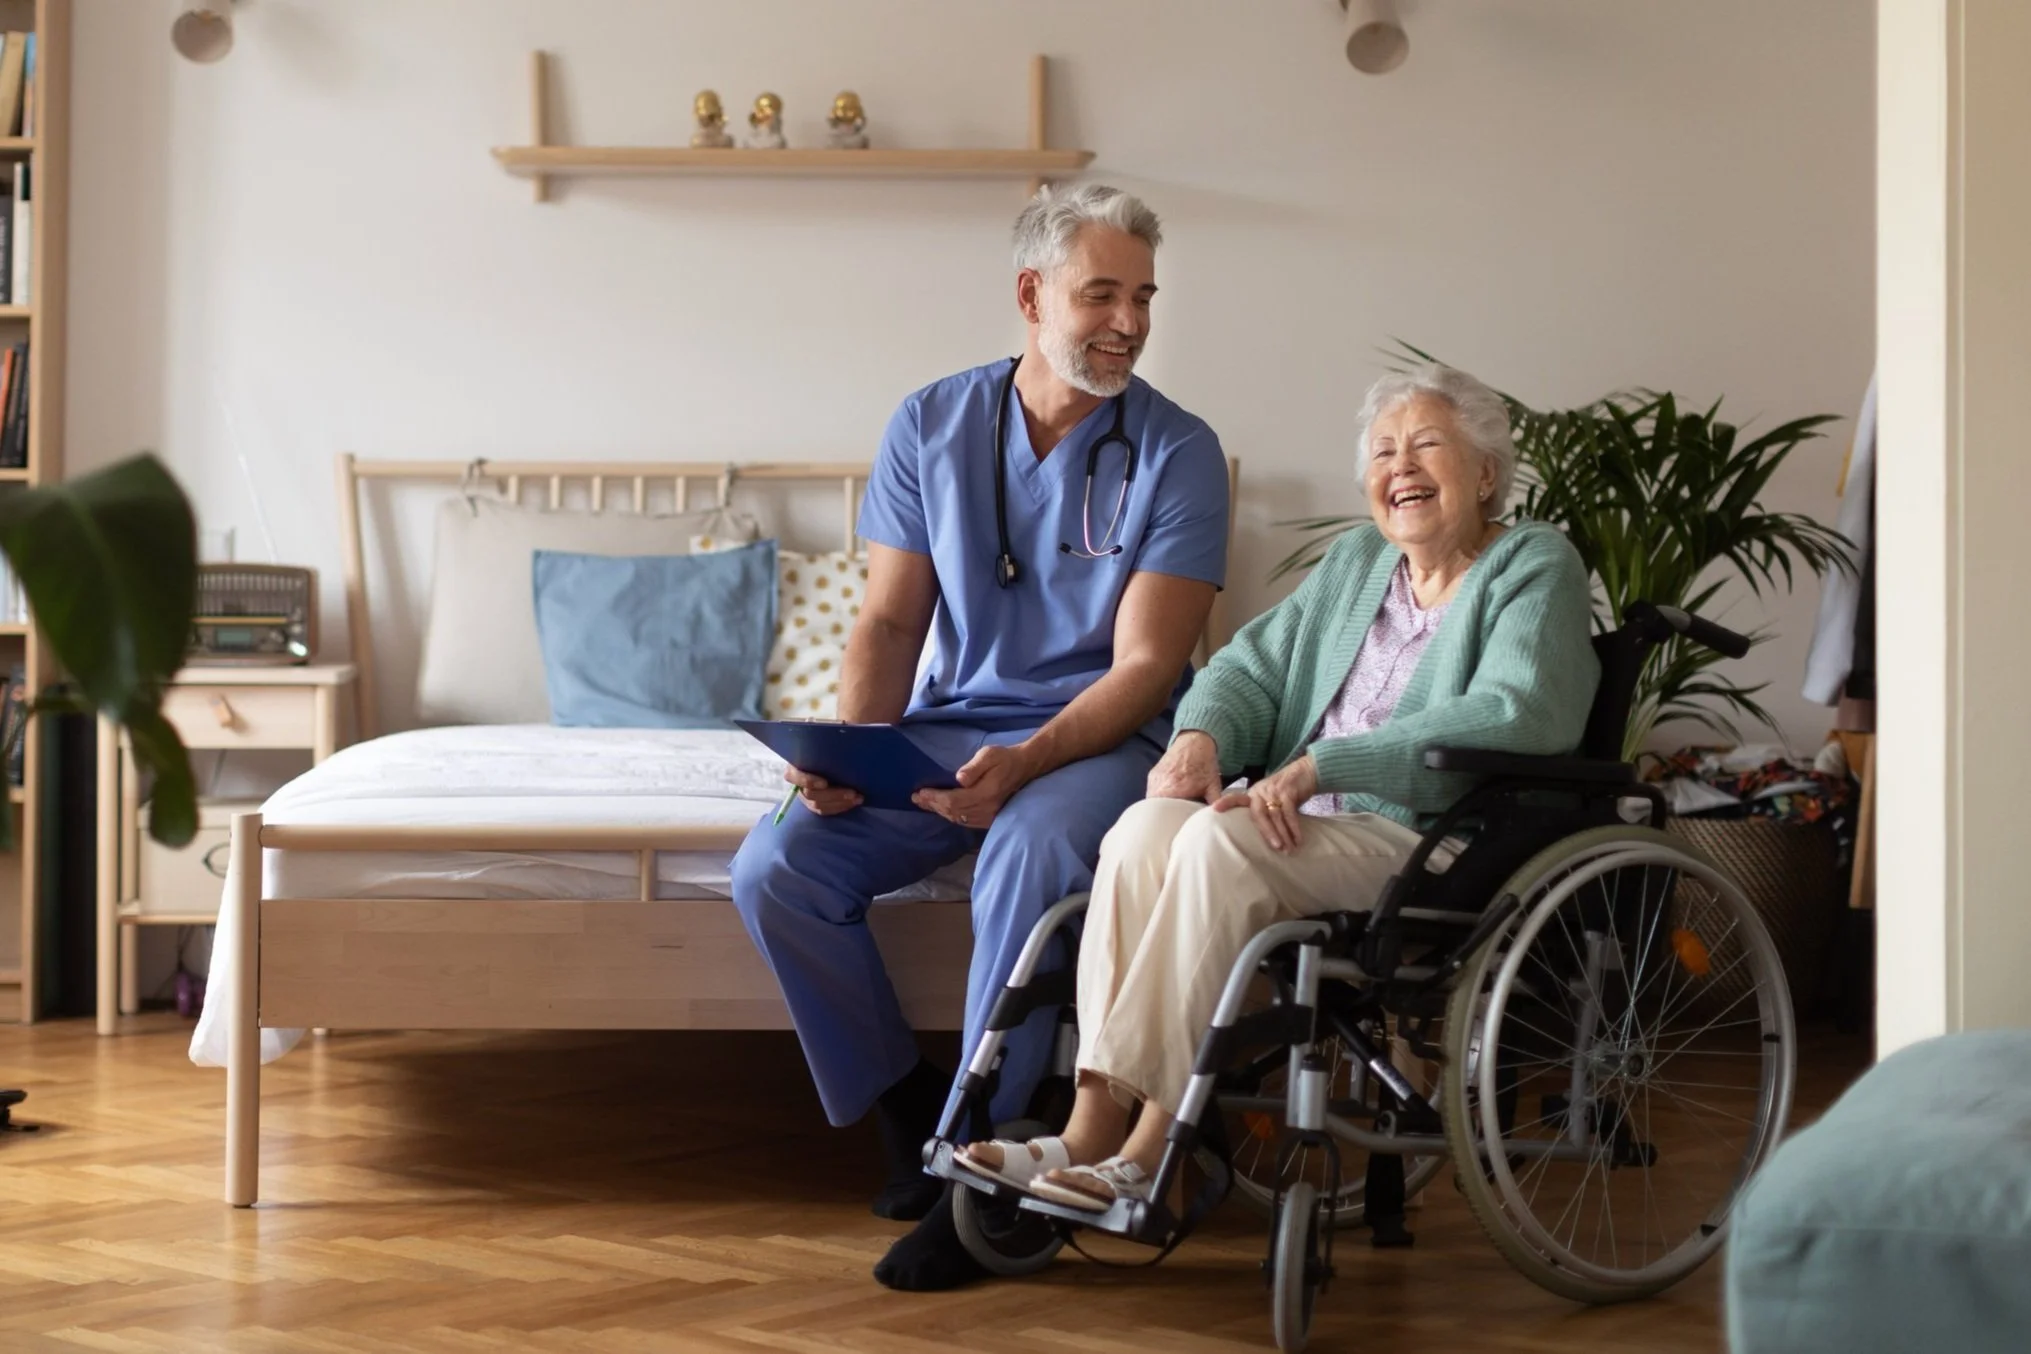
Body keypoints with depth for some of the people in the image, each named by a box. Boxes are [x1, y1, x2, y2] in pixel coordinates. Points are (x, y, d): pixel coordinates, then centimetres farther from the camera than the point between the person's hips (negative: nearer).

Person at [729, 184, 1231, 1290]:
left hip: (1097, 738, -4)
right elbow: (889, 622, 6)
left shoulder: (1177, 453, -6)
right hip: (942, 730, 4)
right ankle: (905, 1105, 2)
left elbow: (1144, 666, -11)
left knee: (1029, 853, -37)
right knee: (775, 867, -19)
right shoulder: (931, 427, 4)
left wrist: (1024, 763, -27)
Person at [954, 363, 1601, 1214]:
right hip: (1309, 826, 6)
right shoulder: (1355, 562, 23)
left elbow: (1514, 716, -17)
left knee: (1220, 840, -30)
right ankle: (1091, 1128, -30)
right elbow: (1252, 666, 20)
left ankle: (1148, 1152, -29)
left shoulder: (1535, 567, 1)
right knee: (1147, 827, -24)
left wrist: (1317, 768, -22)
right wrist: (1202, 736, -6)